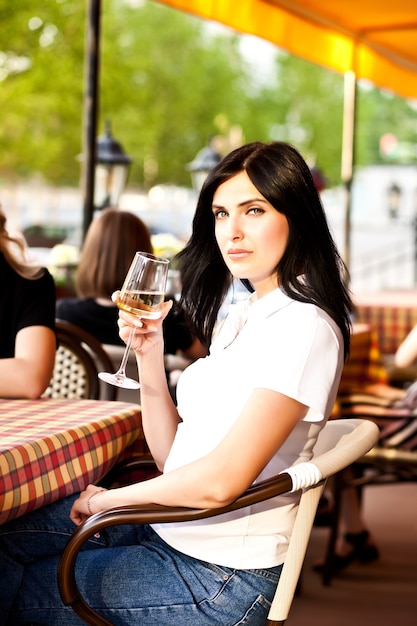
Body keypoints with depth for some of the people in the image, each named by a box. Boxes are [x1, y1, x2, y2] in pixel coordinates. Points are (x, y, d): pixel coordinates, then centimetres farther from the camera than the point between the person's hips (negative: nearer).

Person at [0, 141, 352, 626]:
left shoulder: (304, 328, -19)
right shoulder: (240, 319, 12)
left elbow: (220, 481, -25)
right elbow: (172, 455, 10)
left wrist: (106, 498, -10)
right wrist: (149, 355, -4)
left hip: (221, 581, -8)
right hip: (170, 530, 8)